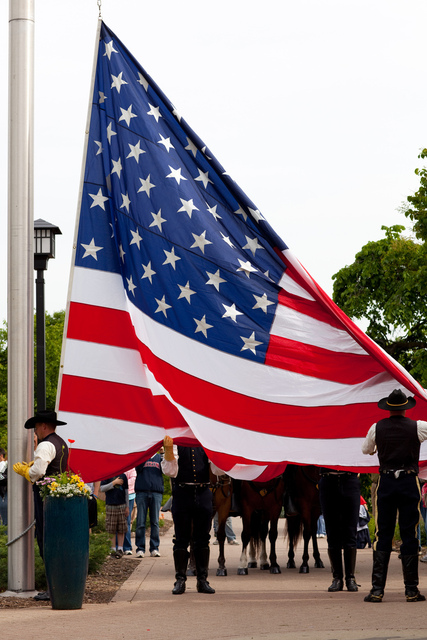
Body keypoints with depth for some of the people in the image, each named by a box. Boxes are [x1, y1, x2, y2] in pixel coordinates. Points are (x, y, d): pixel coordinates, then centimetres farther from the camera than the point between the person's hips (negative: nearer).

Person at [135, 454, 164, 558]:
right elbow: (138, 467, -7)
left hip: (156, 492, 1)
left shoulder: (159, 457, 15)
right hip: (142, 492, -1)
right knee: (141, 522, -4)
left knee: (155, 522, 1)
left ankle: (154, 548, 6)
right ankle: (140, 548, -1)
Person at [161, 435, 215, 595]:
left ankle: (202, 580, 13)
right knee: (181, 539, 2)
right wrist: (168, 450, -22)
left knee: (203, 538, 6)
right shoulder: (175, 442, 2)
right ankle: (180, 580, 8)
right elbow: (170, 471, -9)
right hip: (182, 493, -2)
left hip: (203, 493, 2)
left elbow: (217, 469, -1)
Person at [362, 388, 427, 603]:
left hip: (386, 482, 1)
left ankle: (377, 589, -2)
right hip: (409, 482, -1)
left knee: (383, 535, 4)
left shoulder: (377, 428, 1)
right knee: (409, 535, 4)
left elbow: (366, 450, 18)